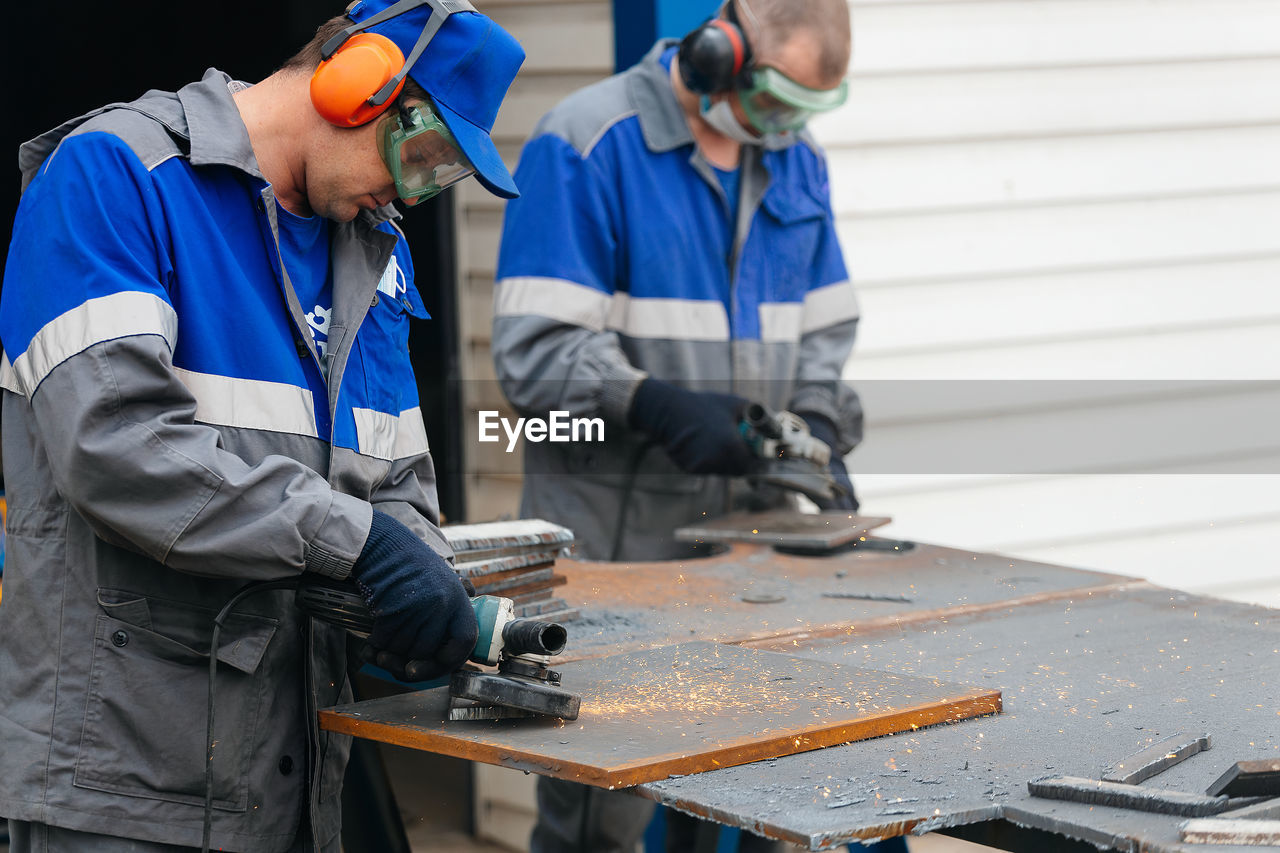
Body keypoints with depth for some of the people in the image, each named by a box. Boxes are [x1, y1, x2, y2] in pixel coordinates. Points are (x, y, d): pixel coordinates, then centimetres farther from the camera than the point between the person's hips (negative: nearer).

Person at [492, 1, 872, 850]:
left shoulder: (796, 157, 13)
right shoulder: (584, 145, -9)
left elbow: (822, 326, 19)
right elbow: (537, 348, -14)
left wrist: (819, 428, 0)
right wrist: (656, 405, -27)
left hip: (744, 519, 6)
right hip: (614, 526, -6)